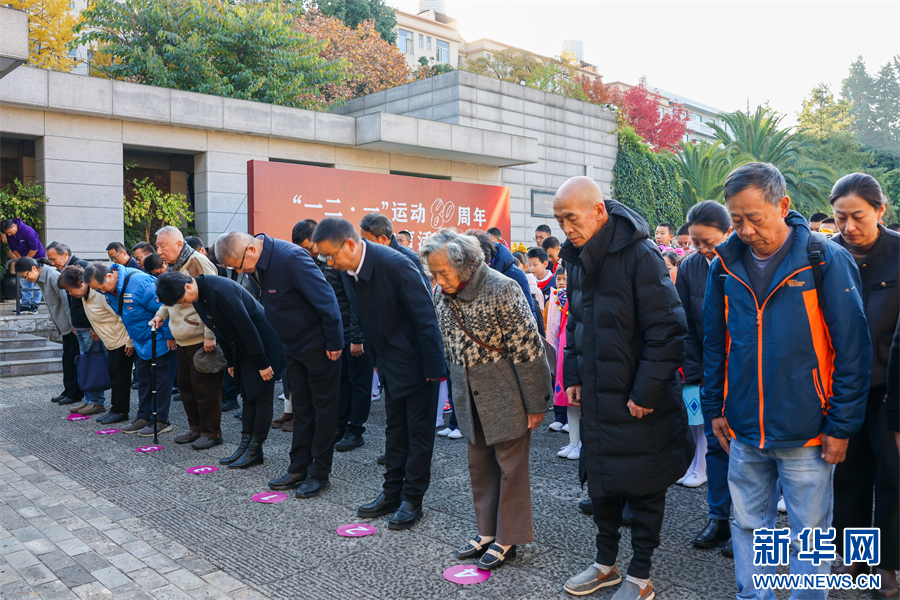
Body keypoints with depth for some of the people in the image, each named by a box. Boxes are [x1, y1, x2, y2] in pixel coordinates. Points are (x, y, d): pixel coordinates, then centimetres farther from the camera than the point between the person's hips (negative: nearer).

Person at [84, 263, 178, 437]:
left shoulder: (140, 282, -29)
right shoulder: (109, 290, -3)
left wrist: (169, 337, -20)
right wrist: (132, 338, 15)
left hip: (160, 340, -8)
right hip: (141, 341, 8)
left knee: (161, 378, -2)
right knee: (142, 376, 13)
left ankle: (161, 421, 4)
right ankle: (144, 417, 23)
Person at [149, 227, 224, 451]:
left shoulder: (198, 262, -15)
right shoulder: (174, 268, 14)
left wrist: (210, 335, -22)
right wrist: (161, 314, 9)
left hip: (202, 340, -10)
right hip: (183, 340, 10)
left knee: (204, 387, -3)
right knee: (185, 385, 15)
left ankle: (211, 432, 8)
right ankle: (195, 428, 28)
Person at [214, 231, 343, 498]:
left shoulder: (292, 258, -26)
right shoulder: (260, 264, 1)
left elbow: (325, 299, -25)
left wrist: (334, 343, -21)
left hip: (319, 345, -8)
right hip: (293, 345, 9)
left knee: (323, 408, 3)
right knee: (301, 408, 14)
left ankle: (319, 474, 11)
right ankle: (298, 469, 24)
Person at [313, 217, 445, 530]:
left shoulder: (395, 264, -26)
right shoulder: (352, 271, -2)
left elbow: (424, 317, -23)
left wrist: (433, 367, -20)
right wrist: (378, 360, 12)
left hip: (418, 362, -8)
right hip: (391, 363, 8)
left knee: (418, 431, 4)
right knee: (395, 429, 16)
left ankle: (412, 500, 15)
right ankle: (392, 493, 28)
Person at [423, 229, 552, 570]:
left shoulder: (501, 290, -21)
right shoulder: (442, 295, 0)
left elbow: (527, 350, -18)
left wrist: (535, 404, -16)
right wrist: (458, 394, 16)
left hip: (505, 395, -6)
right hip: (470, 398, 7)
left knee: (510, 465, 5)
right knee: (479, 464, 15)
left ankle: (508, 539, 20)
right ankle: (487, 531, 31)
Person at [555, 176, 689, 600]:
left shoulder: (640, 256, -19)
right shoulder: (578, 259, 5)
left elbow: (668, 331, -20)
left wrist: (645, 393, -19)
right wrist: (573, 375, 11)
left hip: (640, 404, -7)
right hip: (597, 398, 7)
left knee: (643, 486, 9)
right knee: (600, 479, 18)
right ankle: (606, 563, 36)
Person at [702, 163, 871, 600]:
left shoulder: (827, 261, -11)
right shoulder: (725, 264, 0)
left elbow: (852, 349, -8)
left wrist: (842, 425, -8)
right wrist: (715, 407, 8)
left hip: (807, 432, -3)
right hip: (744, 431, 4)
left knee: (810, 534, 11)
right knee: (748, 526, 16)